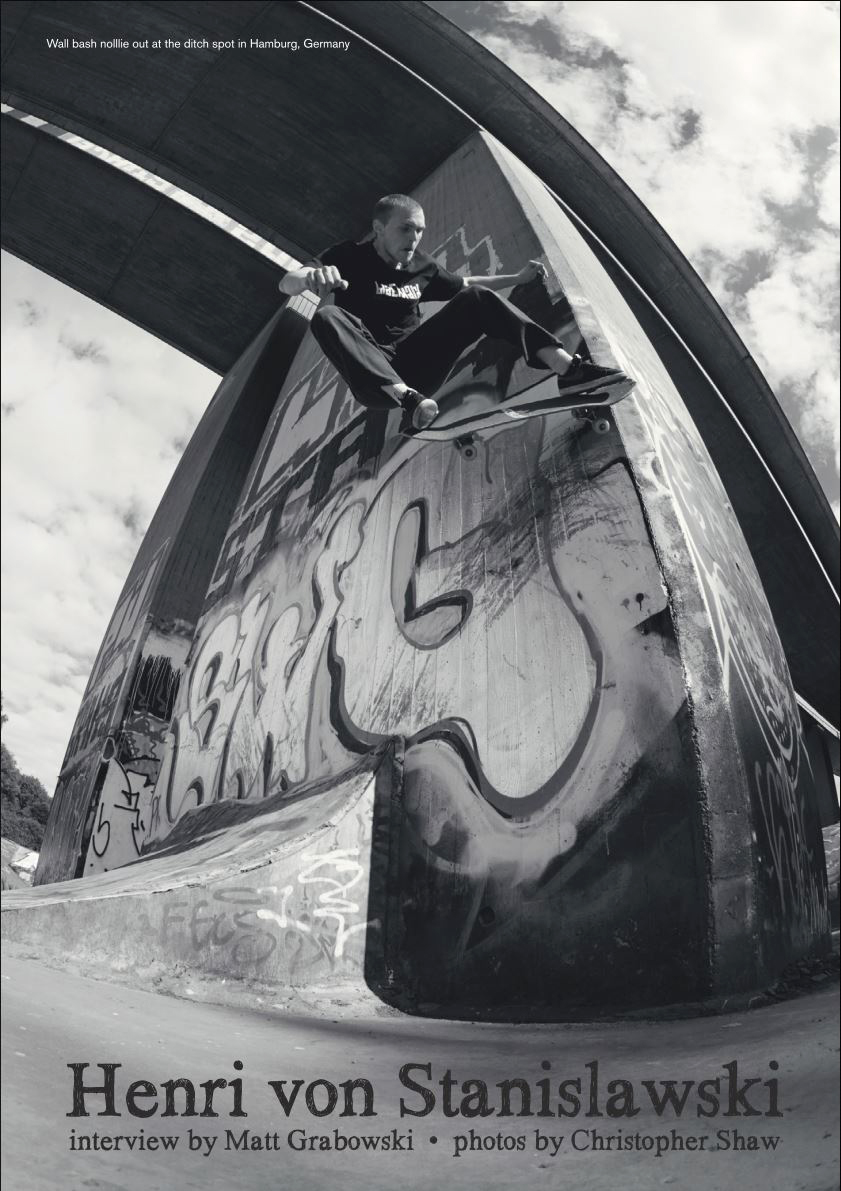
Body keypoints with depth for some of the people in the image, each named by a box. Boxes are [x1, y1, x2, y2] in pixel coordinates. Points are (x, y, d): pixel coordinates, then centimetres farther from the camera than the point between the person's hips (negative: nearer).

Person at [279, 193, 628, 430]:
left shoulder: (422, 268, 12)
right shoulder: (352, 257, -3)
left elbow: (465, 285, 32)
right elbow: (286, 285, -18)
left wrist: (517, 278, 21)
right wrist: (311, 277, -42)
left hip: (413, 368, 5)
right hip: (372, 379, -4)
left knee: (476, 299, -7)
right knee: (326, 317, -32)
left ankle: (569, 369, -23)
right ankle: (407, 399, -49)